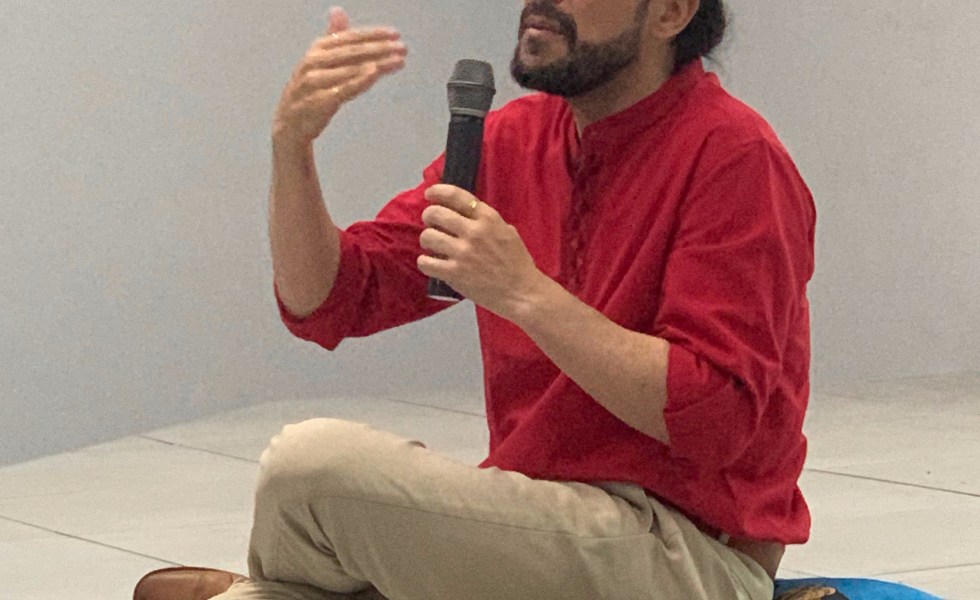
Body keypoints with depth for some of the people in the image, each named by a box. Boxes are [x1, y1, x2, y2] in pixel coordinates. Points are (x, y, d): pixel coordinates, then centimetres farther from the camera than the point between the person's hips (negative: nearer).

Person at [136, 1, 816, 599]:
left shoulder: (733, 156, -13)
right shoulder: (516, 138, 10)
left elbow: (712, 420, -21)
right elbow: (325, 304, 8)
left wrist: (525, 292, -24)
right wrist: (292, 143, -9)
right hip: (543, 525, 7)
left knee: (316, 462, -19)